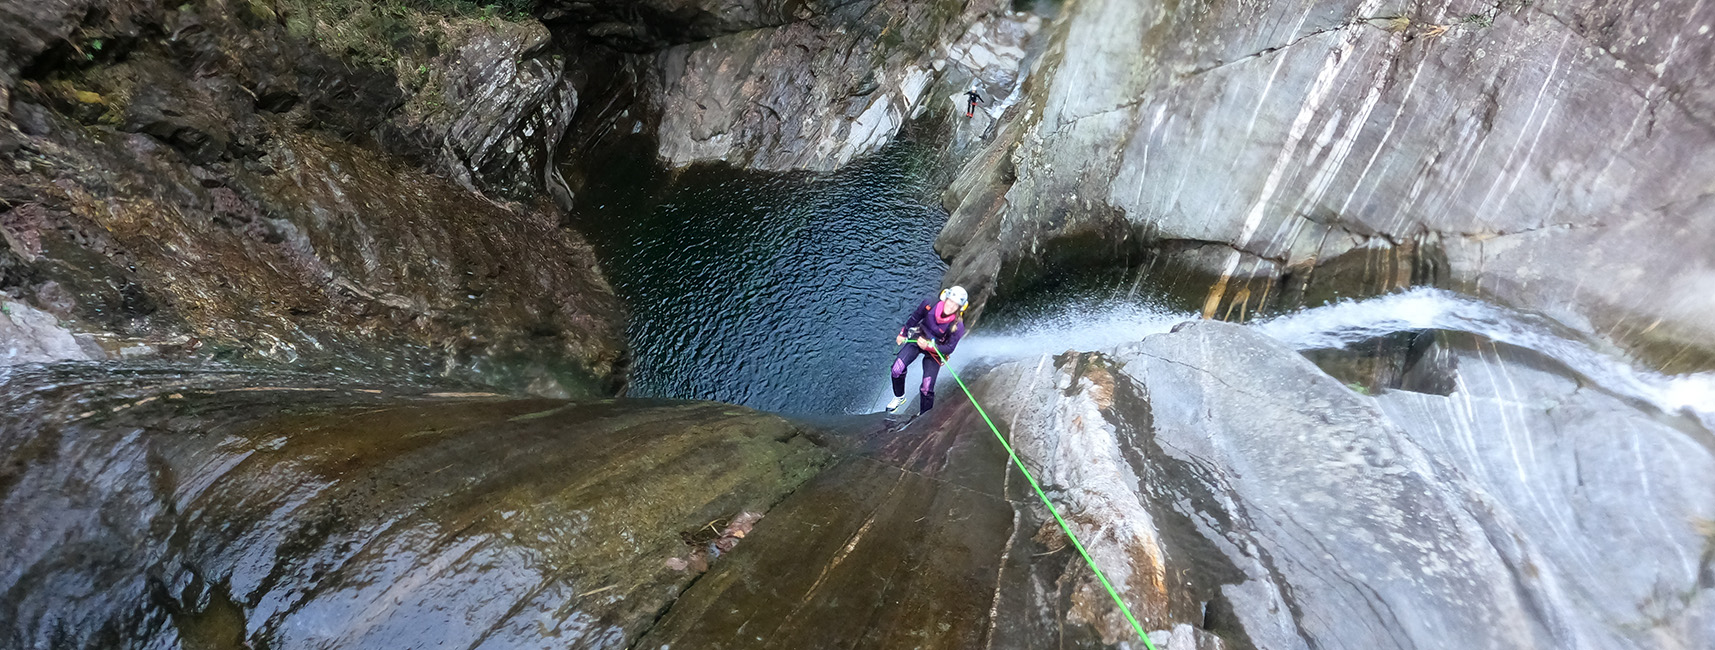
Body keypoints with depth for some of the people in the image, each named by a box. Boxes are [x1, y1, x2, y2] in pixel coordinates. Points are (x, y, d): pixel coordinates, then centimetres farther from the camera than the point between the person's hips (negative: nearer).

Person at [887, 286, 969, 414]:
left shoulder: (957, 326, -28)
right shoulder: (930, 304, -22)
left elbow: (949, 348, -19)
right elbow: (914, 318, -1)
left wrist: (929, 347, -34)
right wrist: (903, 333, 10)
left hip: (935, 350, -2)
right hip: (918, 339, 2)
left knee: (927, 389, -7)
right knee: (897, 369, -13)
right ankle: (899, 397, 14)